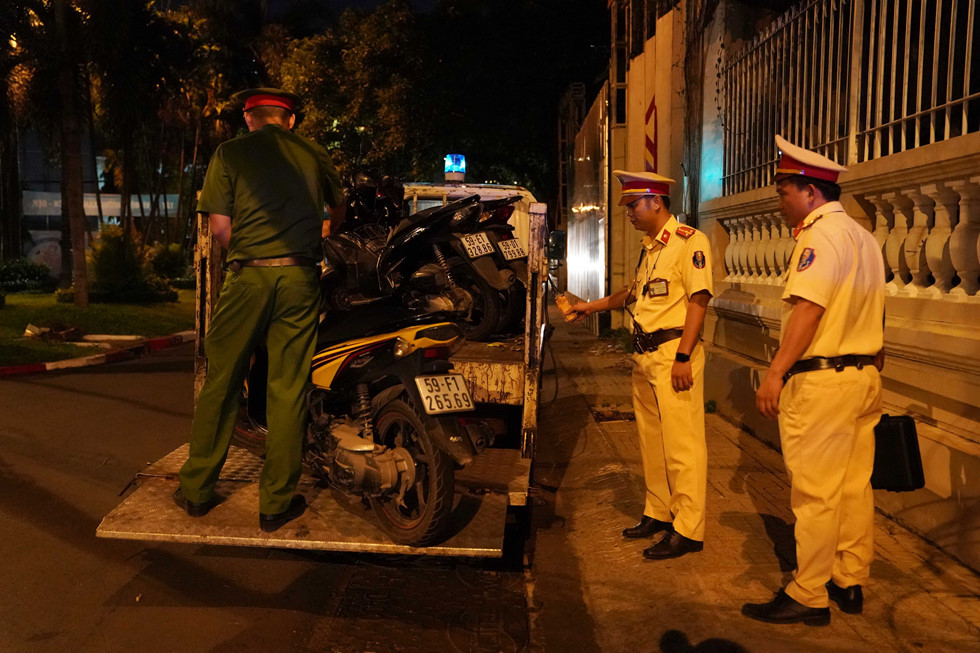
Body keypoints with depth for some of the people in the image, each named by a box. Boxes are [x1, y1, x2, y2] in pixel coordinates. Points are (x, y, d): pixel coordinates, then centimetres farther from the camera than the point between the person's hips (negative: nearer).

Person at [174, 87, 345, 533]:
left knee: (221, 383, 10)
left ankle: (196, 490, 22)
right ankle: (276, 503, 13)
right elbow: (338, 209, 28)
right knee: (287, 391, 5)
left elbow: (219, 226, -3)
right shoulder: (315, 156, 12)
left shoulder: (230, 152, 4)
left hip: (248, 278, -1)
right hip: (300, 278, 2)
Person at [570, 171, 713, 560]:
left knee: (681, 443, -5)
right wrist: (593, 306, 27)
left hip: (674, 352, -9)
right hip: (644, 355, 9)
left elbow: (698, 299, -16)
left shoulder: (688, 242, -9)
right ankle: (658, 514, 28)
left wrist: (683, 357, -21)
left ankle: (688, 530, 3)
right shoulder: (649, 248, 18)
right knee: (651, 440, 15)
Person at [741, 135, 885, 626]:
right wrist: (866, 365, 23)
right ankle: (850, 583, 25)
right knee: (855, 485, 14)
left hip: (821, 381, -10)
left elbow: (808, 308, -23)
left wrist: (775, 372, -23)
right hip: (865, 376, 10)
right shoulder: (863, 237, 17)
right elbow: (872, 311, 18)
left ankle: (809, 597, 6)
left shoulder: (820, 234, -13)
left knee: (816, 492, -3)